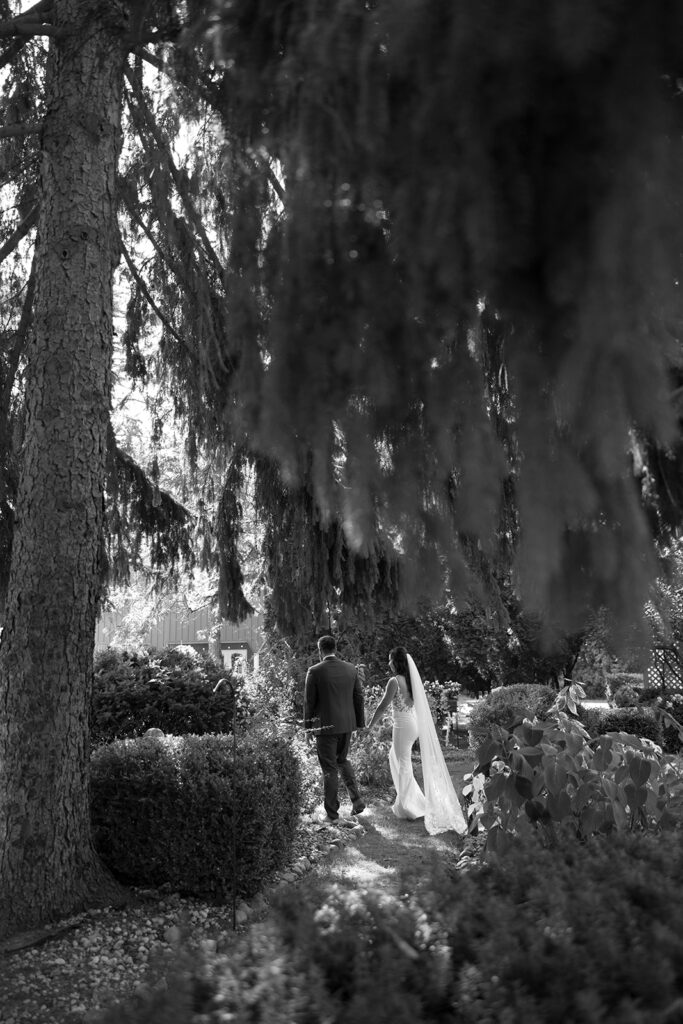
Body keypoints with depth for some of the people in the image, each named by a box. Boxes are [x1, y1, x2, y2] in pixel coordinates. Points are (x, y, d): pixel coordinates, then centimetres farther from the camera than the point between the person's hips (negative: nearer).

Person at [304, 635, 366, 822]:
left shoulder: (314, 671, -12)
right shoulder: (351, 669, 0)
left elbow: (309, 701, -7)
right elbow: (359, 697, 5)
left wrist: (308, 725, 5)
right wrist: (360, 722, 13)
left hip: (325, 726, -4)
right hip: (346, 724, 4)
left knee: (329, 768, 6)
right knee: (342, 760, 24)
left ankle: (332, 813, 12)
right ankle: (356, 800, 14)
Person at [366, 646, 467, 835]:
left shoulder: (394, 681, -17)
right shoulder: (410, 679, 6)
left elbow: (382, 706, -15)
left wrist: (370, 726, -6)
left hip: (403, 725, -8)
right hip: (413, 723, 8)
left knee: (404, 764, 2)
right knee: (395, 757, 23)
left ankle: (407, 806, 11)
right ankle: (406, 798, 29)